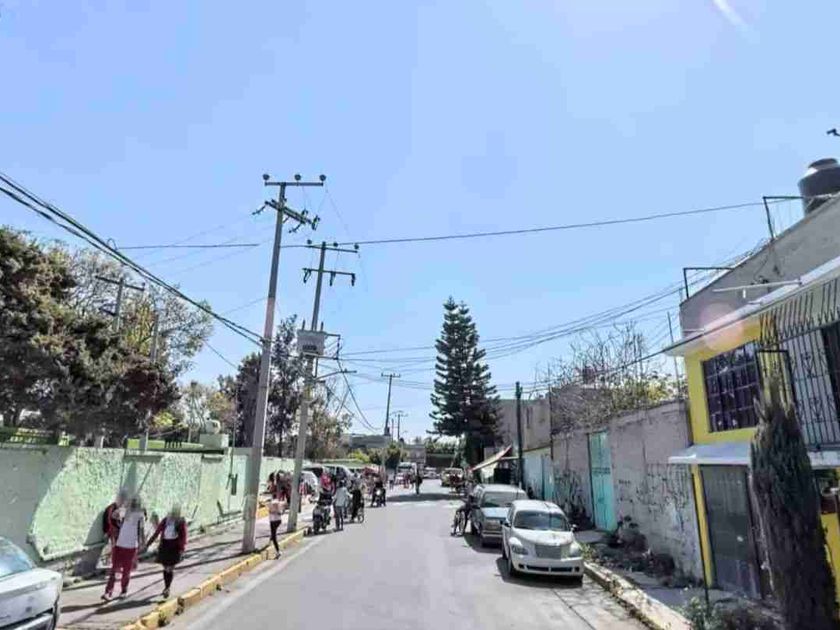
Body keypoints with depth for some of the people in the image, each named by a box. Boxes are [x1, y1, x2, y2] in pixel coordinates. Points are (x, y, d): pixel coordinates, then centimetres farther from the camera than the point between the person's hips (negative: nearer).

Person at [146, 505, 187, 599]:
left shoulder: (181, 522, -4)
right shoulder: (165, 520, 5)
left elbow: (184, 536, -8)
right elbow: (157, 532, 10)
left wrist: (182, 548, -17)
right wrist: (148, 543, 10)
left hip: (175, 547, -3)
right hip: (164, 546, 3)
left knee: (170, 568, -6)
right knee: (165, 568, 12)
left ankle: (167, 588, 3)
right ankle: (166, 587, 29)